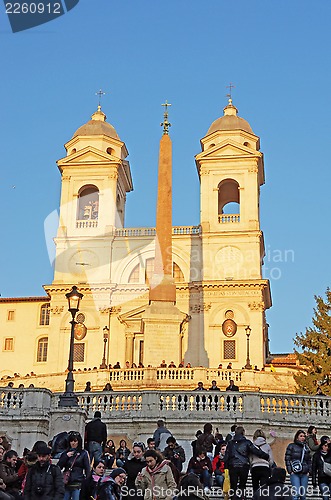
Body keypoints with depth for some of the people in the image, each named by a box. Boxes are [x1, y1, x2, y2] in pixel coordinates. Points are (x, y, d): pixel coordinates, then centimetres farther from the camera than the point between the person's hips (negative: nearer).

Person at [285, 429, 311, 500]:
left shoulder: (306, 448, 16)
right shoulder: (291, 446, 2)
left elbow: (309, 460, 19)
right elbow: (287, 459, -2)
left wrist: (309, 471, 7)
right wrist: (290, 471, -8)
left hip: (304, 474, 4)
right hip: (294, 473, -4)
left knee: (303, 494, 4)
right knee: (296, 493, -13)